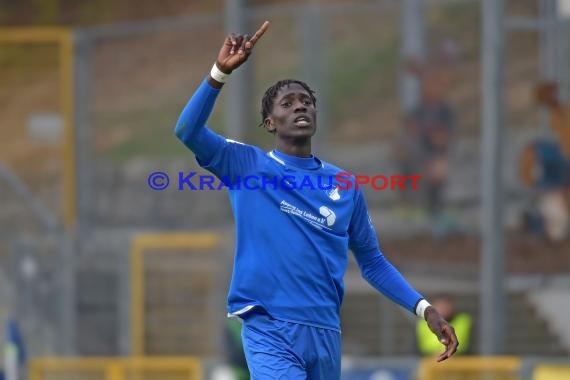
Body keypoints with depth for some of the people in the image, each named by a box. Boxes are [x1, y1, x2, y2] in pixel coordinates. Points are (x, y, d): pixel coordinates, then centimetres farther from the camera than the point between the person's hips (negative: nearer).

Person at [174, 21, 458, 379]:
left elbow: (372, 262, 17)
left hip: (325, 334, 4)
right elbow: (188, 131, -10)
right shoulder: (246, 165, 4)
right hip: (269, 330, -4)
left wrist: (424, 308, 4)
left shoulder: (345, 186, 12)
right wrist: (221, 72, -23)